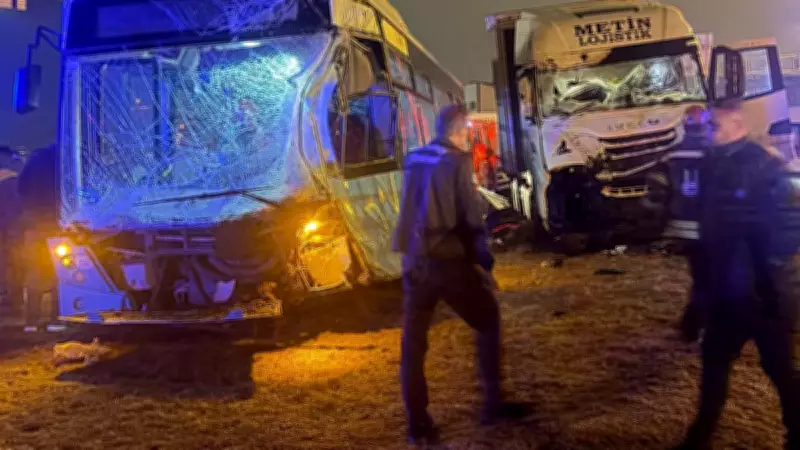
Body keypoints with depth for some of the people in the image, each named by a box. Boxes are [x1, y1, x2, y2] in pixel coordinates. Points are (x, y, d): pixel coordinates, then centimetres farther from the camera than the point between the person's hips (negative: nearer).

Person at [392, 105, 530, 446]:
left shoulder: (413, 160, 9)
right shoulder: (456, 162, -9)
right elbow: (471, 218, -9)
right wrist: (484, 262, -2)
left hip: (414, 261, 5)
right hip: (449, 261, -5)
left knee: (413, 343, 10)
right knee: (488, 323, 15)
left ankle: (418, 425, 11)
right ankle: (493, 404, 17)